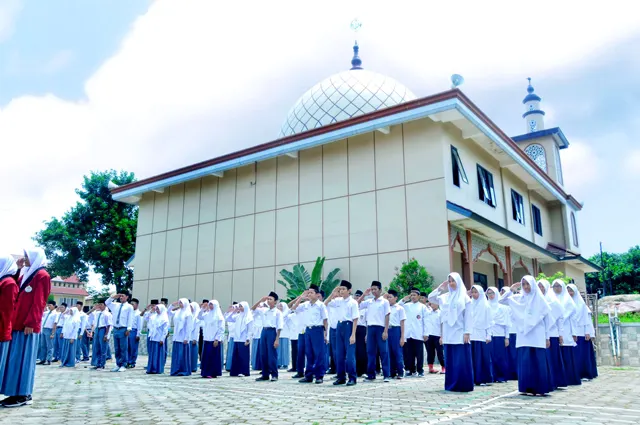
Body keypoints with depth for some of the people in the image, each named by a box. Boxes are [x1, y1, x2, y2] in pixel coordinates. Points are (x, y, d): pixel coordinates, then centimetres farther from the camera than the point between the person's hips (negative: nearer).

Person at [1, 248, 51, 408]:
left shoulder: (42, 275, -9)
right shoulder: (27, 275, 19)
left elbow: (38, 302, -15)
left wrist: (31, 323, -20)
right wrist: (18, 269, 17)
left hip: (27, 325, -9)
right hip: (18, 323, 9)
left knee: (22, 358, -5)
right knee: (16, 358, 9)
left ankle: (23, 395, 0)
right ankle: (19, 393, 14)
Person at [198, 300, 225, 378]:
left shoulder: (219, 316, -7)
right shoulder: (207, 314, 10)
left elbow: (221, 329, -9)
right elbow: (199, 317, 15)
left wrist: (217, 339, -15)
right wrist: (202, 309, 4)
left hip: (214, 340, -6)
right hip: (207, 339, 6)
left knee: (213, 357, -2)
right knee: (206, 356, 7)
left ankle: (213, 373, 4)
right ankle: (206, 372, 14)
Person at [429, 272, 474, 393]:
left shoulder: (464, 297, -1)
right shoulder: (445, 297, 10)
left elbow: (468, 316, -4)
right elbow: (430, 298, 8)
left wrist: (467, 332, -12)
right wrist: (440, 288, 4)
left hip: (460, 333, -4)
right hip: (448, 333, 4)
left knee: (462, 360, -4)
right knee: (450, 360, 7)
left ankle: (464, 385, 2)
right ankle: (452, 385, 13)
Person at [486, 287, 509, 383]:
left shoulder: (502, 306, 3)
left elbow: (506, 322, 3)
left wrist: (507, 337, -1)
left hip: (500, 335, -2)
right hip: (489, 335, 2)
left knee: (501, 357, -1)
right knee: (492, 357, 1)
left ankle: (503, 376, 9)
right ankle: (494, 376, 10)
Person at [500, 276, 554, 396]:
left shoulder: (540, 299, 2)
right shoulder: (518, 298, 10)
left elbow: (547, 318, 3)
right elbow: (502, 301, 9)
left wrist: (547, 337, 1)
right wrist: (511, 289, -1)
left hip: (537, 336, -3)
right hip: (523, 335, 3)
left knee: (538, 363, -2)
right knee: (524, 362, 1)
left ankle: (541, 388, 5)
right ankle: (528, 388, 6)